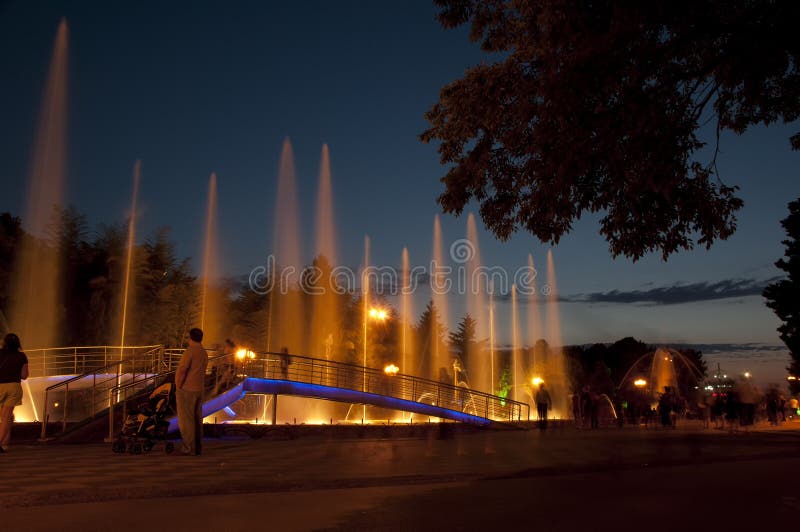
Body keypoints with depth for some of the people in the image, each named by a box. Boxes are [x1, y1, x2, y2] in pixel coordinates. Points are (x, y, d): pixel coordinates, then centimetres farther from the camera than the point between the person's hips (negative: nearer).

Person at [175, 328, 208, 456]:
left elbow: (181, 371, -18)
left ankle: (189, 449, -2)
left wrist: (178, 387, -7)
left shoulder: (189, 352, -15)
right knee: (197, 419, 11)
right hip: (199, 390, 8)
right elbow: (202, 372, 10)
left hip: (187, 390, -8)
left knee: (186, 420, -3)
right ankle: (198, 447, 16)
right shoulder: (204, 353, 9)